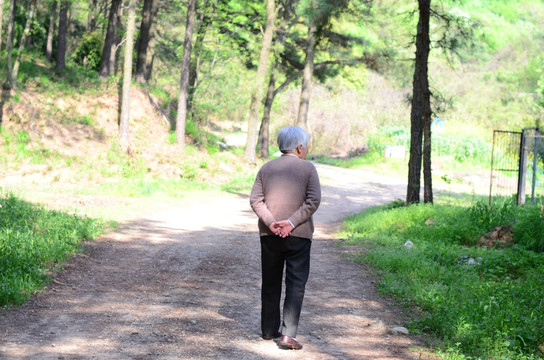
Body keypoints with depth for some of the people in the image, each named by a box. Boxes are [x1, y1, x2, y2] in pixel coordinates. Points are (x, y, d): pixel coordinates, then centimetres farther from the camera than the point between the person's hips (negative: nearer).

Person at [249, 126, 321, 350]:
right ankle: (288, 333, -12)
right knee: (295, 284, -2)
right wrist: (291, 222, -14)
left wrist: (270, 222, -10)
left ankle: (269, 330, 21)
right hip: (299, 235, -4)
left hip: (269, 235, 4)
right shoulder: (308, 168, -2)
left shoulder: (266, 168, 8)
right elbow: (313, 201, -12)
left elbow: (255, 200, -1)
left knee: (271, 283, 14)